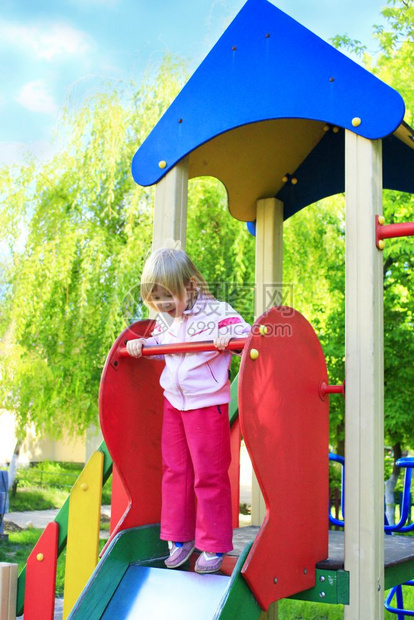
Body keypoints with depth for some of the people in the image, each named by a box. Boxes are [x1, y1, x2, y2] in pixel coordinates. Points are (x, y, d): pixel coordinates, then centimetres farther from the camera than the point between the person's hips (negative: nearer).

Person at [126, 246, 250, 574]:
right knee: (174, 470, 13)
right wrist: (140, 343, 5)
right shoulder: (164, 319, 8)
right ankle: (179, 537, 26)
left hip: (208, 403, -7)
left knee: (209, 475, 0)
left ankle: (214, 546, 12)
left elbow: (245, 333, -13)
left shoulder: (215, 312, -12)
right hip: (173, 401, 7)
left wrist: (227, 335, -32)